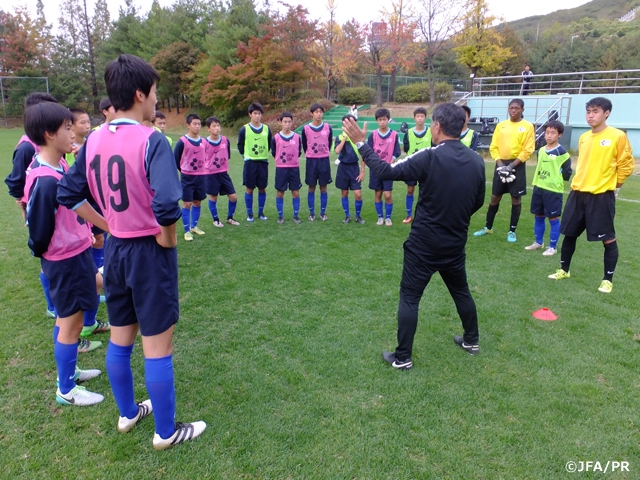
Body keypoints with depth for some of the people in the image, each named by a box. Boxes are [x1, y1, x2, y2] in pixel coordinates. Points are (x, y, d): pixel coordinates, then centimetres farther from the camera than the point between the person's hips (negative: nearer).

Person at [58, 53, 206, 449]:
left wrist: (106, 224, 13)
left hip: (115, 250, 7)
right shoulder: (151, 140, -19)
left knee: (121, 339, 21)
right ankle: (166, 432, 23)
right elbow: (166, 207, -31)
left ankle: (128, 413, 41)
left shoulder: (94, 141, 3)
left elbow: (68, 194, 9)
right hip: (149, 252, -7)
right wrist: (167, 242, -14)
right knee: (158, 347, 6)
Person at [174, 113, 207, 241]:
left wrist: (201, 171, 11)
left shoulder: (203, 142, 5)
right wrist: (184, 171, 2)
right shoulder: (182, 141, -10)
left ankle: (194, 226, 29)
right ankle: (187, 231, 8)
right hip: (187, 177, -5)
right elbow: (175, 159, -4)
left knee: (197, 202, 13)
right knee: (187, 203, -1)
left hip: (201, 177, 5)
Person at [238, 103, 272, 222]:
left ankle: (261, 212, 21)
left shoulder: (266, 129, 4)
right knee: (249, 189, 2)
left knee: (262, 189, 7)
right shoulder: (244, 129, -4)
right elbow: (240, 146, 5)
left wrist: (264, 154, 10)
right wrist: (246, 156, 5)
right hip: (250, 163, -2)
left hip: (263, 162, 2)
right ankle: (249, 214, 13)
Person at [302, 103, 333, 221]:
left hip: (324, 161, 1)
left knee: (323, 188, 5)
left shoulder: (328, 128, -1)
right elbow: (304, 145, 8)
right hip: (311, 161, -1)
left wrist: (324, 154, 13)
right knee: (312, 188, 5)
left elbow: (329, 144, 10)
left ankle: (323, 213, 16)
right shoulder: (306, 128, -4)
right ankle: (312, 213, 15)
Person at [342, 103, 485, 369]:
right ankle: (471, 340, 42)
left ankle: (402, 357, 11)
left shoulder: (430, 157, -19)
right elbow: (477, 201, 10)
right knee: (461, 291, 25)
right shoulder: (476, 161, -1)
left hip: (424, 244, -5)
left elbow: (387, 171, -19)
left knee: (409, 297, 5)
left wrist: (360, 143, -11)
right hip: (455, 244, 6)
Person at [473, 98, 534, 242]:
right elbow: (493, 147, 5)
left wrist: (512, 165, -15)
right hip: (501, 165, 3)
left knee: (516, 198, 3)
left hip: (517, 166, -3)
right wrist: (500, 164, -8)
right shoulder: (501, 125, 8)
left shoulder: (528, 126, -2)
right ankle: (488, 227, 21)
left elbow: (528, 150, -8)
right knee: (495, 197, 8)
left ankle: (512, 231, 14)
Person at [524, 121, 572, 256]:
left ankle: (552, 247, 10)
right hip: (539, 188, 7)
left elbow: (567, 173, -10)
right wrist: (537, 182, 12)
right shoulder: (541, 150, 9)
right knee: (538, 216, 15)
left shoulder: (562, 152, -10)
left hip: (553, 190, -7)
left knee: (553, 218, 2)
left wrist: (556, 178, -5)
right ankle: (538, 242, 29)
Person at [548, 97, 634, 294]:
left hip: (601, 196, -6)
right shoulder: (583, 138, 9)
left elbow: (627, 164, -3)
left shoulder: (618, 136, -8)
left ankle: (608, 280, 14)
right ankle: (564, 270, 28)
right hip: (578, 193, 6)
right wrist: (578, 183, 17)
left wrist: (613, 186, 1)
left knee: (608, 238, 2)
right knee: (569, 233, 12)